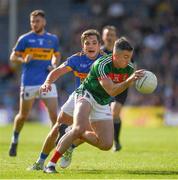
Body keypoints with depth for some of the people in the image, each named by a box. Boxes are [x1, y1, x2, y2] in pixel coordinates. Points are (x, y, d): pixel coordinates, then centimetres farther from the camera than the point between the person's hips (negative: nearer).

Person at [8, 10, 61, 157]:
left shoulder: (53, 39, 8)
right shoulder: (25, 39, 0)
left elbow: (57, 55, 24)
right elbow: (13, 57, 5)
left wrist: (54, 66, 3)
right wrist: (24, 60, -16)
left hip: (48, 82, 2)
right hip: (29, 83, -1)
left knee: (54, 114, -10)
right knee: (23, 115, 7)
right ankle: (15, 140, 31)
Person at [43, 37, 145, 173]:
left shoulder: (129, 68, -7)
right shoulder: (101, 65, -27)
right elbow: (111, 91, -34)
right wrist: (130, 80, -43)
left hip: (103, 104, 7)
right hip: (86, 94, -7)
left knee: (106, 144, -4)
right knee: (80, 128, -33)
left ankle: (72, 135, 19)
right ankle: (51, 164, -27)